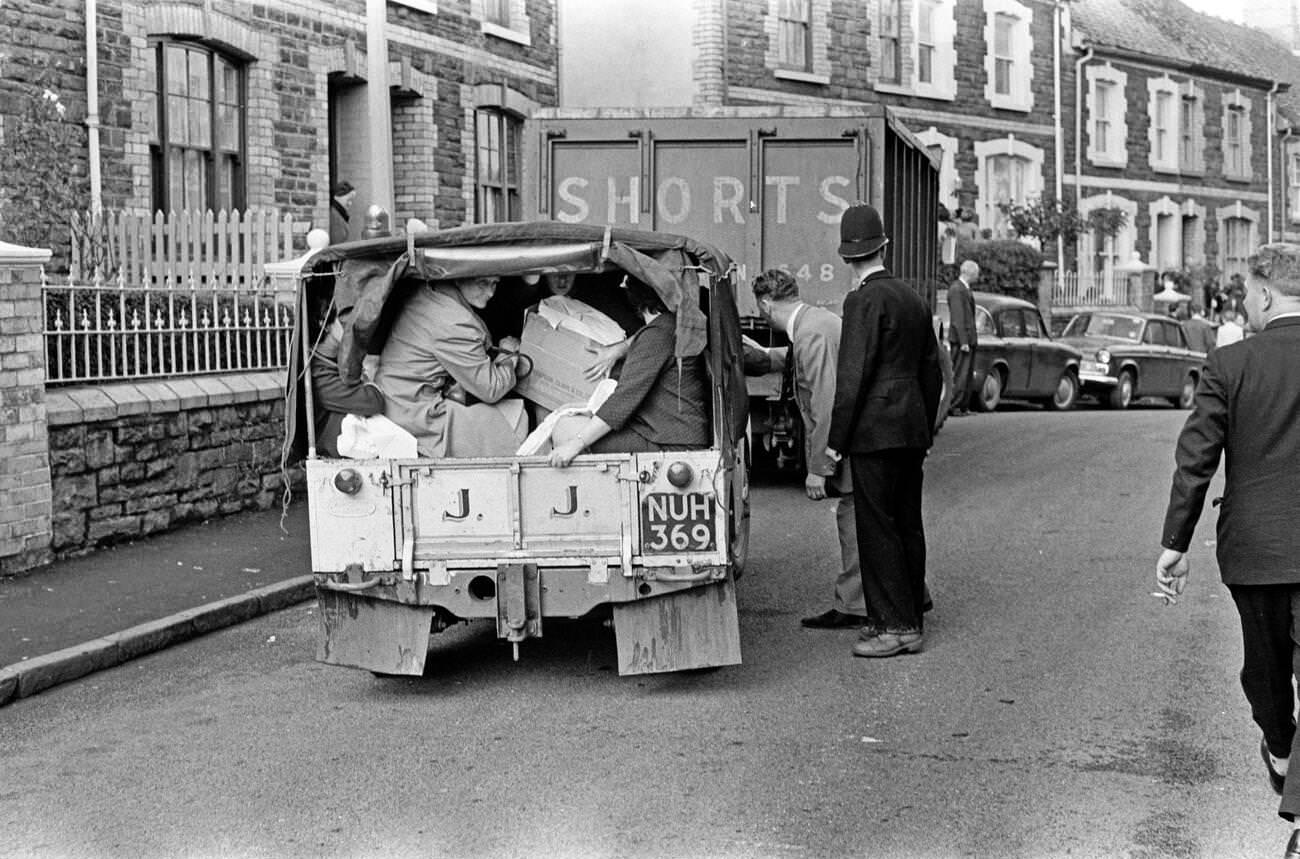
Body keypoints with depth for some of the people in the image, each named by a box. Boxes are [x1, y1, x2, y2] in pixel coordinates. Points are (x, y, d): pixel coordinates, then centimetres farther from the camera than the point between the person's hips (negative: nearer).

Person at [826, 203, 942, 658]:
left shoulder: (865, 301, -11)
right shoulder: (915, 299, 14)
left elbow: (853, 375, -15)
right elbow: (932, 373, 19)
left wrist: (835, 440, -10)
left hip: (875, 431, -8)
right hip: (912, 430, 9)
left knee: (877, 527, -5)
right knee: (907, 524, 12)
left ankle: (896, 625, -4)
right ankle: (907, 618, 18)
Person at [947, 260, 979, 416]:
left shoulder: (964, 289, 18)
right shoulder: (957, 290, -14)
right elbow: (958, 318, -19)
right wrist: (963, 341, -22)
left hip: (968, 339, 10)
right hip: (961, 339, -10)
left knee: (967, 374, 10)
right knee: (959, 375, -10)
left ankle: (962, 407, 13)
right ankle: (952, 406, -8)